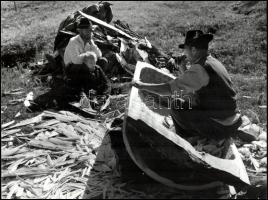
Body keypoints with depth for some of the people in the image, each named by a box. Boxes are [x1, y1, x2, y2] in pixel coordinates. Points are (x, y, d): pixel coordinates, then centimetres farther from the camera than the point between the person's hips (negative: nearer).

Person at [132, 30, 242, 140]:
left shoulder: (199, 69, -21)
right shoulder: (215, 62, 7)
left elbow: (169, 89, -19)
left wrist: (141, 85, -8)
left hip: (221, 128, -9)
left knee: (177, 106, -6)